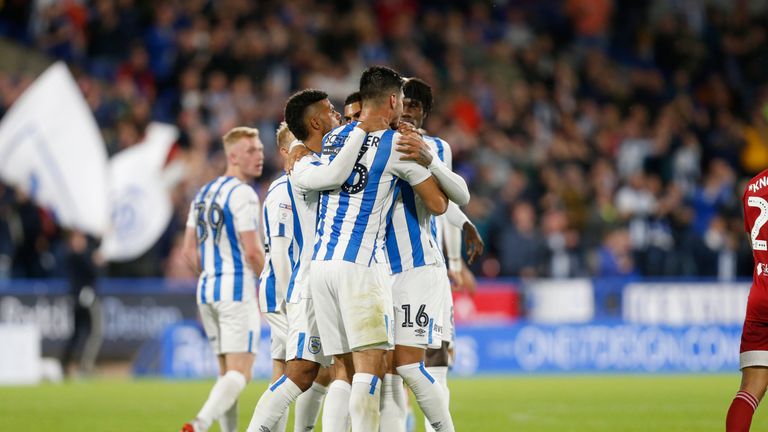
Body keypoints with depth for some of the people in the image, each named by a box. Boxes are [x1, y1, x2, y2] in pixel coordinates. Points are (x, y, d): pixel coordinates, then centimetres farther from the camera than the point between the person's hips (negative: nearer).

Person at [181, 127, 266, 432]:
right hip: (238, 290, -8)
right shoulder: (242, 194, -12)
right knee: (240, 374, -11)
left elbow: (190, 252, 15)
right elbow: (252, 251, -16)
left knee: (227, 374, 14)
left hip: (207, 290, 8)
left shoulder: (203, 194, 14)